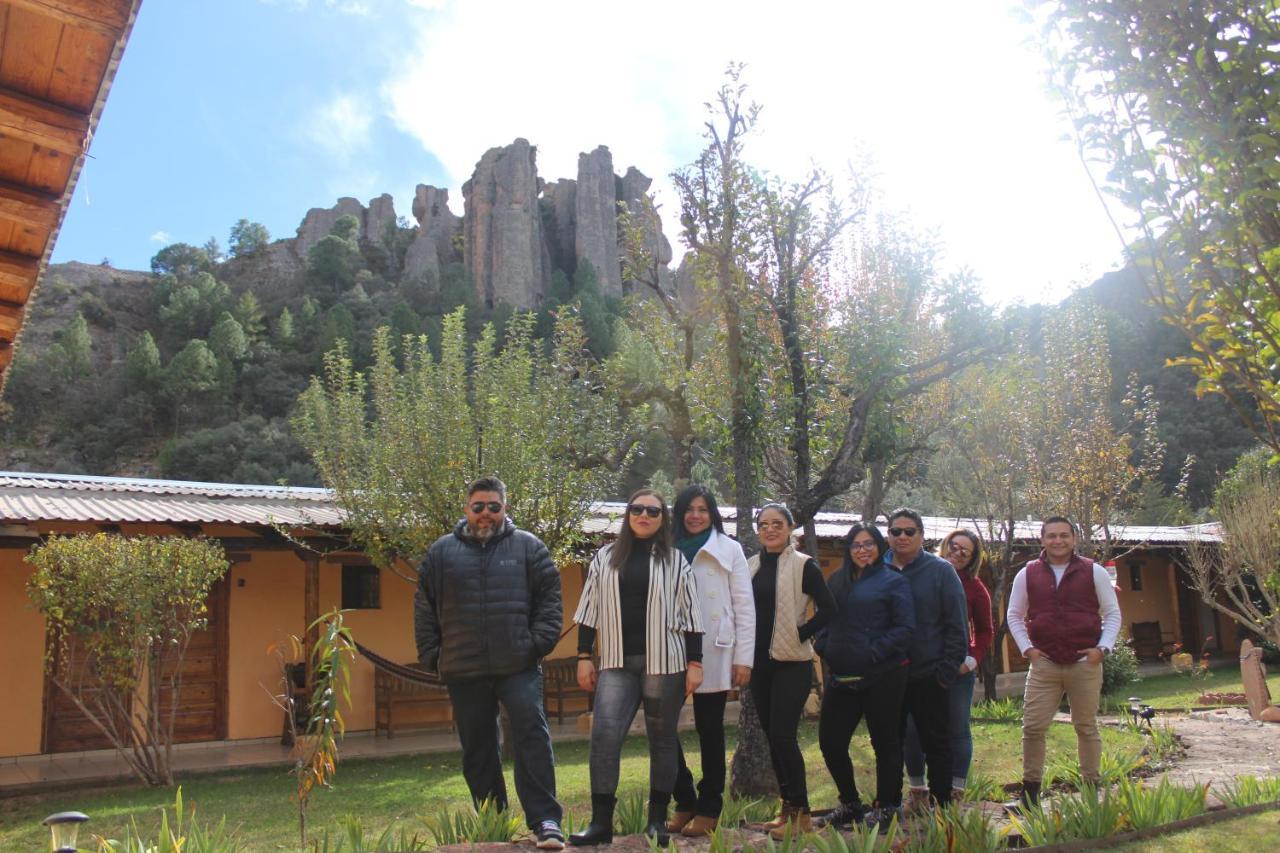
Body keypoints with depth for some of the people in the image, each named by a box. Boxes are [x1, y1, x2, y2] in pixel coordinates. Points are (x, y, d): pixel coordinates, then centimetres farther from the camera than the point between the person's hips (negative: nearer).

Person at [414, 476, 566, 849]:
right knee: (477, 748, 11)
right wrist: (432, 655, 4)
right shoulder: (442, 552, 8)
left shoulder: (528, 547, 4)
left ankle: (544, 819, -5)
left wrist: (540, 642, -7)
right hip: (464, 670, 3)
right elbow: (424, 608, 10)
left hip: (518, 666, -2)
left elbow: (549, 597, 3)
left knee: (532, 734, -10)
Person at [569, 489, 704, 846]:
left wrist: (695, 662, -1)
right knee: (604, 735, -10)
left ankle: (657, 820, 18)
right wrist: (584, 657, 5)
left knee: (662, 739, 6)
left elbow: (690, 614, 3)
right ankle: (601, 821, -3)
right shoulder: (605, 557, 9)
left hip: (664, 661, -1)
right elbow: (591, 609, 10)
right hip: (617, 662, 1)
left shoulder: (676, 560, 4)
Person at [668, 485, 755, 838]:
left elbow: (744, 606, 0)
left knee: (710, 731, 6)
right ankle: (685, 801, 17)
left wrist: (743, 658, -5)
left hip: (714, 653, -2)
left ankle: (709, 808, 18)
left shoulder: (729, 550, 3)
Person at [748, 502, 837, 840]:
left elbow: (828, 609, -10)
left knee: (783, 734, -10)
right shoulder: (750, 566, 8)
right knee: (772, 736, 9)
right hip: (759, 662, 6)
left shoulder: (803, 565, -6)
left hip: (791, 662, -5)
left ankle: (801, 812, 1)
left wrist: (799, 634, -12)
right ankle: (787, 806, 20)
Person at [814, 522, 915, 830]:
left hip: (881, 677, -6)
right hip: (842, 677, 6)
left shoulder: (893, 581, -3)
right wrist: (822, 646, 3)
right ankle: (850, 805, 25)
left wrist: (874, 653, -17)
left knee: (885, 741, 6)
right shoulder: (838, 581, 14)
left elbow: (905, 627, -10)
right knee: (830, 741, 7)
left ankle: (888, 808, 21)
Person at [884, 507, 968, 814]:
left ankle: (940, 806, 19)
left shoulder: (940, 571, -2)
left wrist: (947, 670, -11)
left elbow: (957, 625, -4)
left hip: (927, 676, -3)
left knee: (936, 743, 8)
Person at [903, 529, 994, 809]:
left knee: (957, 730, 6)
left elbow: (984, 631, 9)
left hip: (958, 669, 0)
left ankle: (955, 793, 16)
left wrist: (972, 660, -4)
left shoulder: (975, 587, 3)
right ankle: (917, 791, 15)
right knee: (911, 729, 2)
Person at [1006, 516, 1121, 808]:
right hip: (1044, 665, 1)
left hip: (1086, 664, -1)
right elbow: (1014, 616, 13)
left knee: (1086, 727, 9)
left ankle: (1091, 787, 21)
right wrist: (1027, 648, 1)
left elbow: (1112, 613, 7)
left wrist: (1103, 648, -5)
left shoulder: (1094, 572, 3)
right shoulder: (1027, 575, 6)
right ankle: (1030, 789, 9)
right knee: (1032, 727, -2)